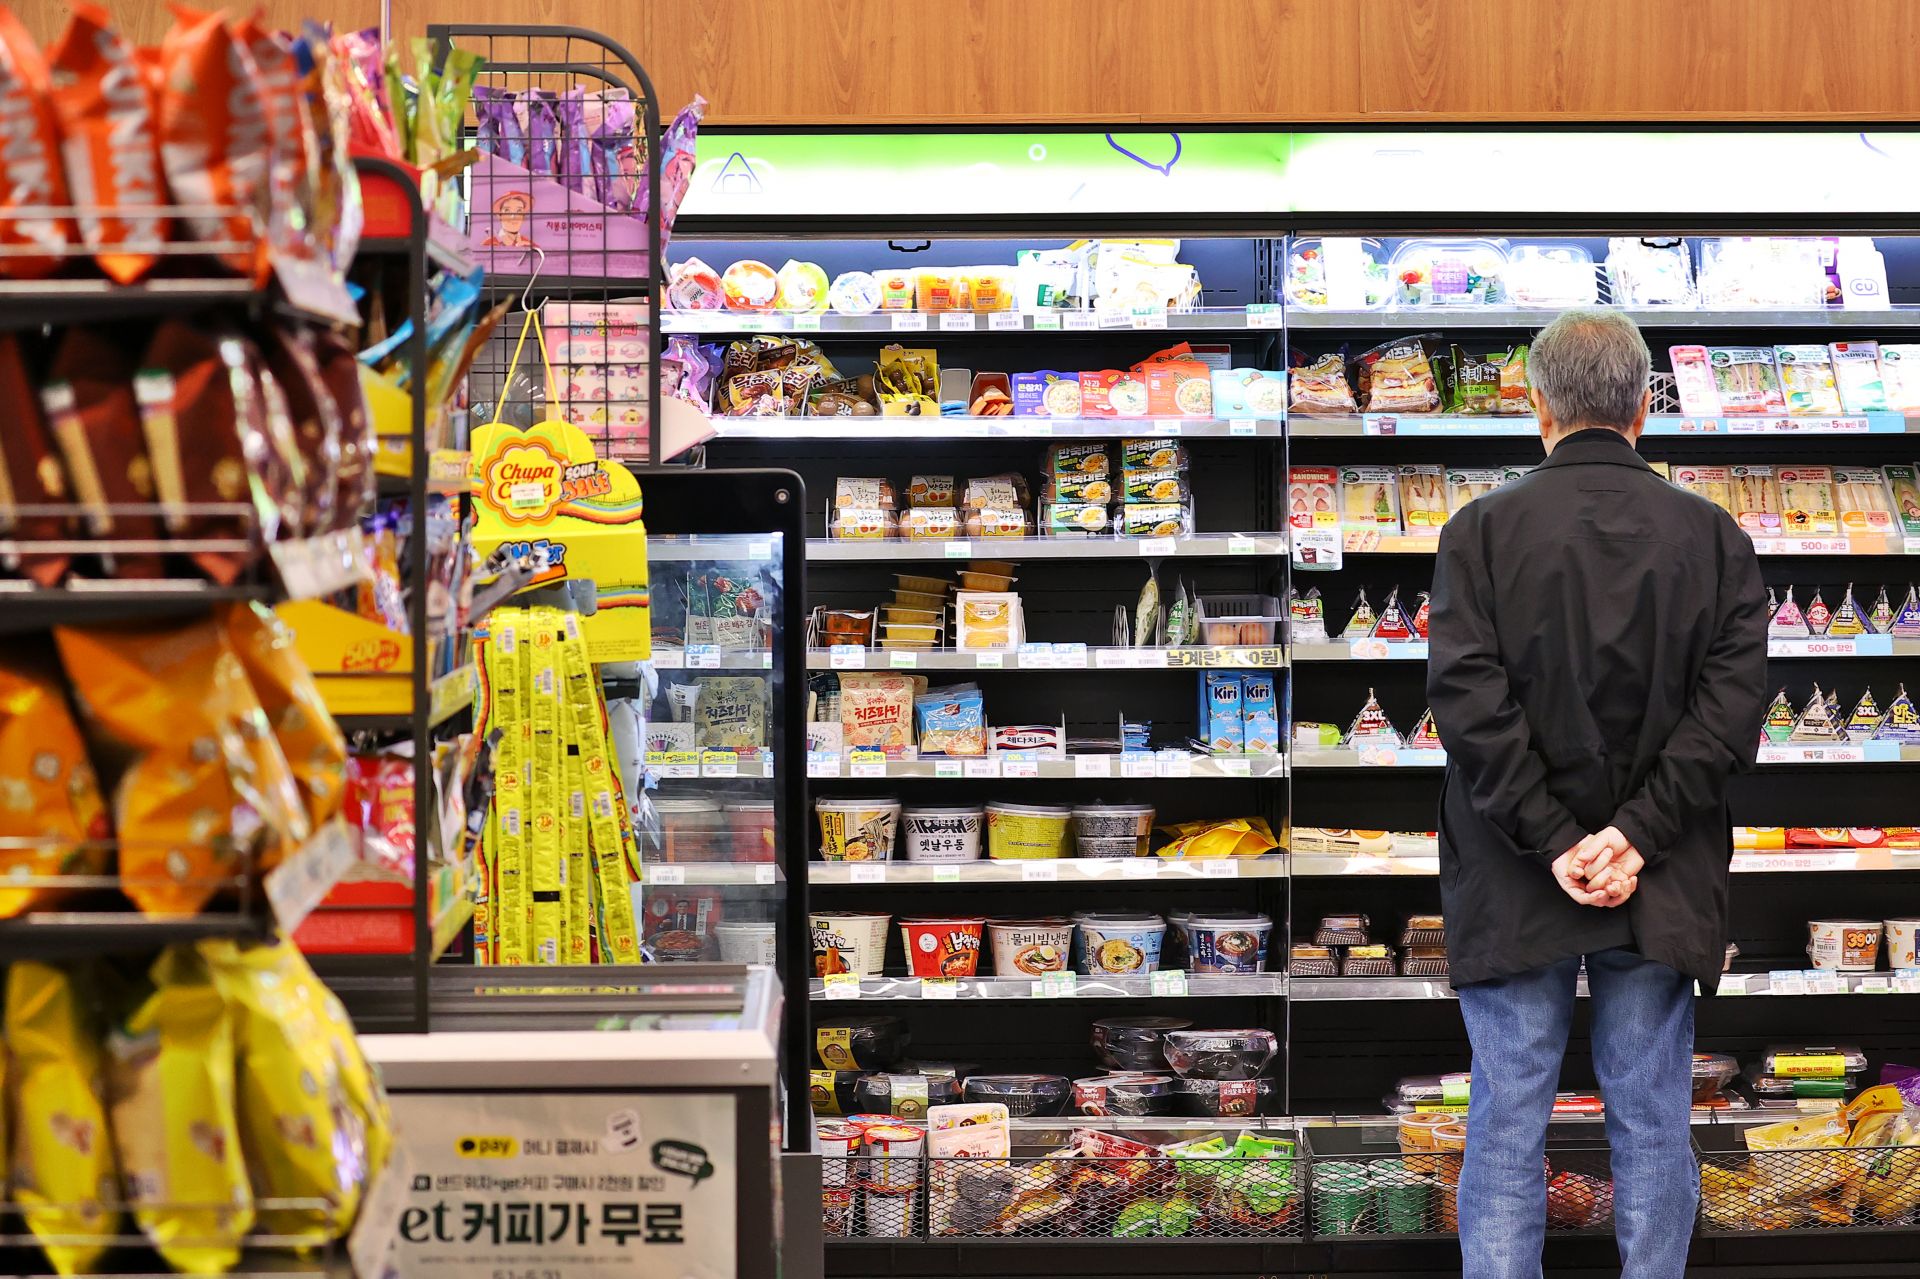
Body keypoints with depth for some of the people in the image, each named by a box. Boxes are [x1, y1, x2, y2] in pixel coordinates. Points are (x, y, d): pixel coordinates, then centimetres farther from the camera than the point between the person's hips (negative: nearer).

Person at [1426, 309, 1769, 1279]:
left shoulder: (1482, 529, -5)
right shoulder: (1712, 536, 1)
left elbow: (1469, 697, -14)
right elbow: (1734, 700, -8)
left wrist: (1552, 842, -12)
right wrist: (1637, 835, -11)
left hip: (1516, 885, -1)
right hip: (1660, 890, 2)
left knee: (1506, 1126, 5)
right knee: (1651, 1125, 9)